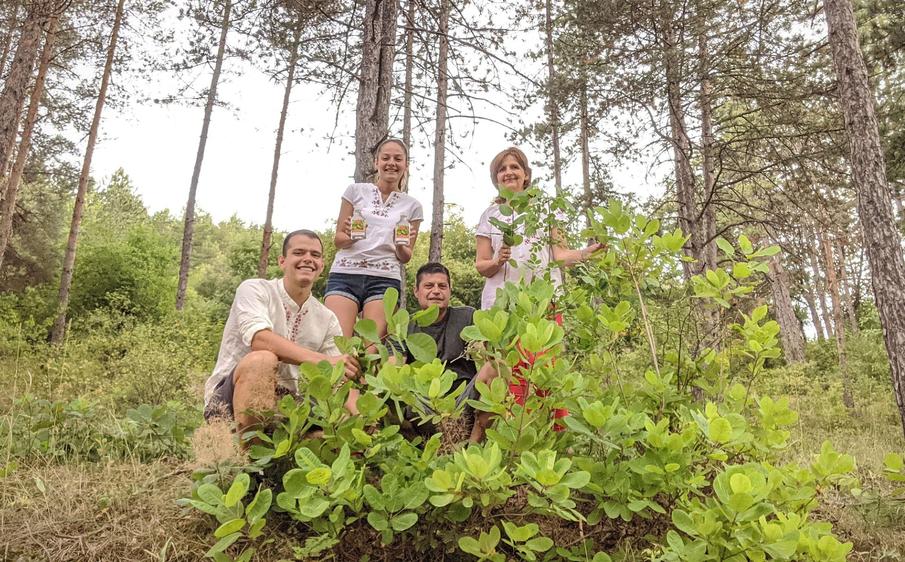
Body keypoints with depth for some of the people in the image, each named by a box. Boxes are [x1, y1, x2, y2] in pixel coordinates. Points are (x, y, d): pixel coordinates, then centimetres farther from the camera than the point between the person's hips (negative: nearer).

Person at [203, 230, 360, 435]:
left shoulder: (327, 320, 5)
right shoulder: (254, 290, -7)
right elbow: (260, 340, -27)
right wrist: (324, 361, -37)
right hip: (228, 401, -4)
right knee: (263, 360, -35)